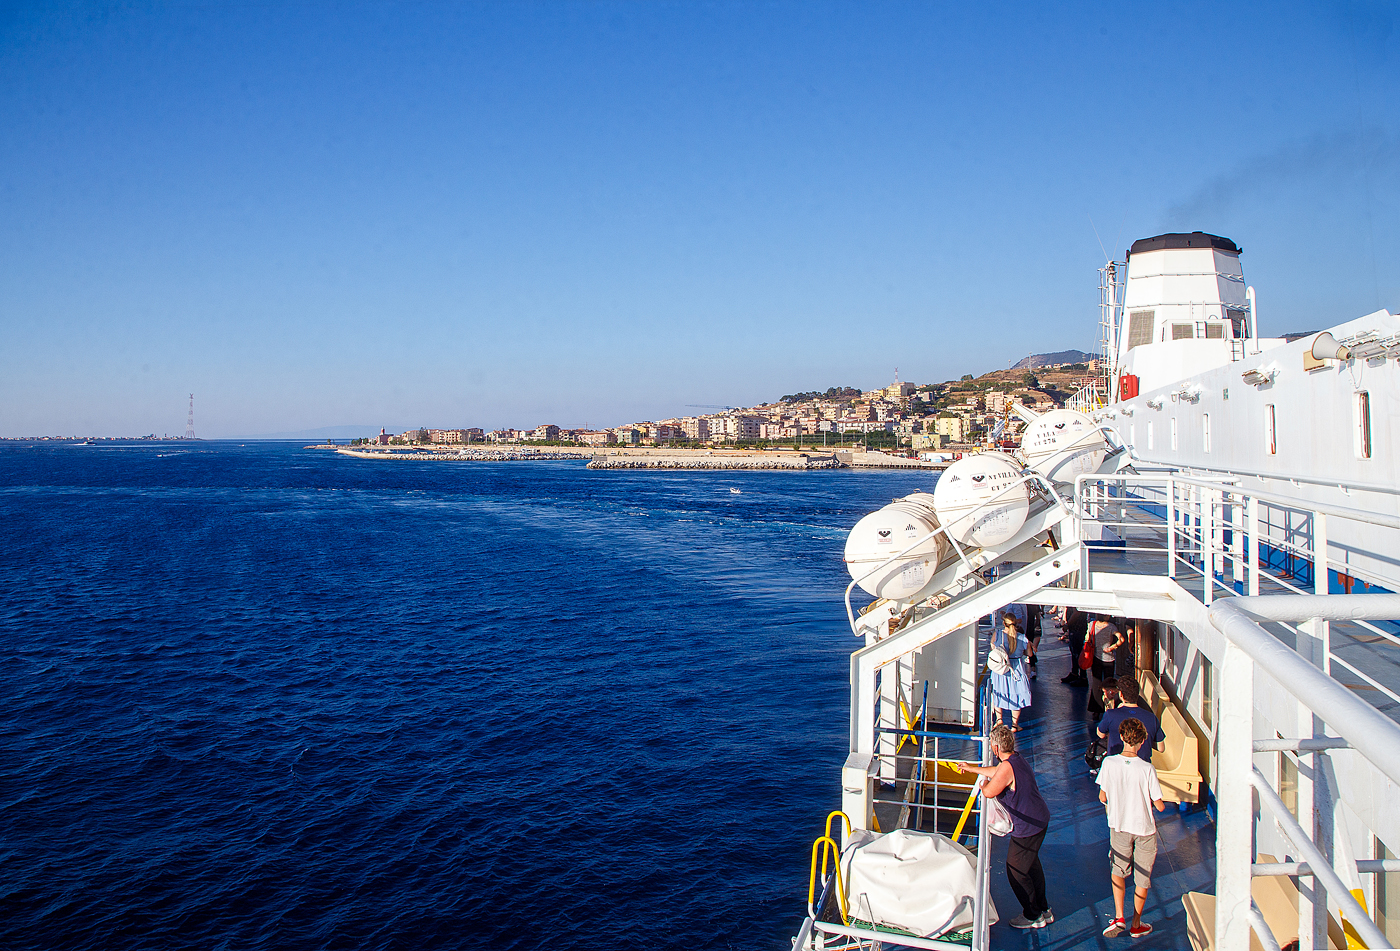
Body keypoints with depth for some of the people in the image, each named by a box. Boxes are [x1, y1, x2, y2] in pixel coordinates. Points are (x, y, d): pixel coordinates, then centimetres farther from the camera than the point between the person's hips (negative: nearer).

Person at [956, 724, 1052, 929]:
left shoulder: (1007, 767, -26)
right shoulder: (1017, 759, 6)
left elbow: (988, 792, -20)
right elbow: (996, 771, 24)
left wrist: (983, 785, 4)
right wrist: (970, 768, 35)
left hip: (1027, 827, -10)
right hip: (1040, 818, 10)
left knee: (1016, 871, 4)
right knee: (1032, 865, 24)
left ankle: (1033, 916, 17)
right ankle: (1043, 909, 37)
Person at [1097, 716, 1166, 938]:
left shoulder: (1109, 763, -15)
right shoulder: (1147, 769, -23)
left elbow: (1102, 798, -4)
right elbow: (1159, 806, -15)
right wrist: (1147, 799, 6)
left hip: (1118, 826, 2)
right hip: (1144, 829, -2)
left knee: (1118, 870, 22)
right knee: (1142, 878, 16)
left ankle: (1119, 917, 11)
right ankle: (1136, 924, 28)